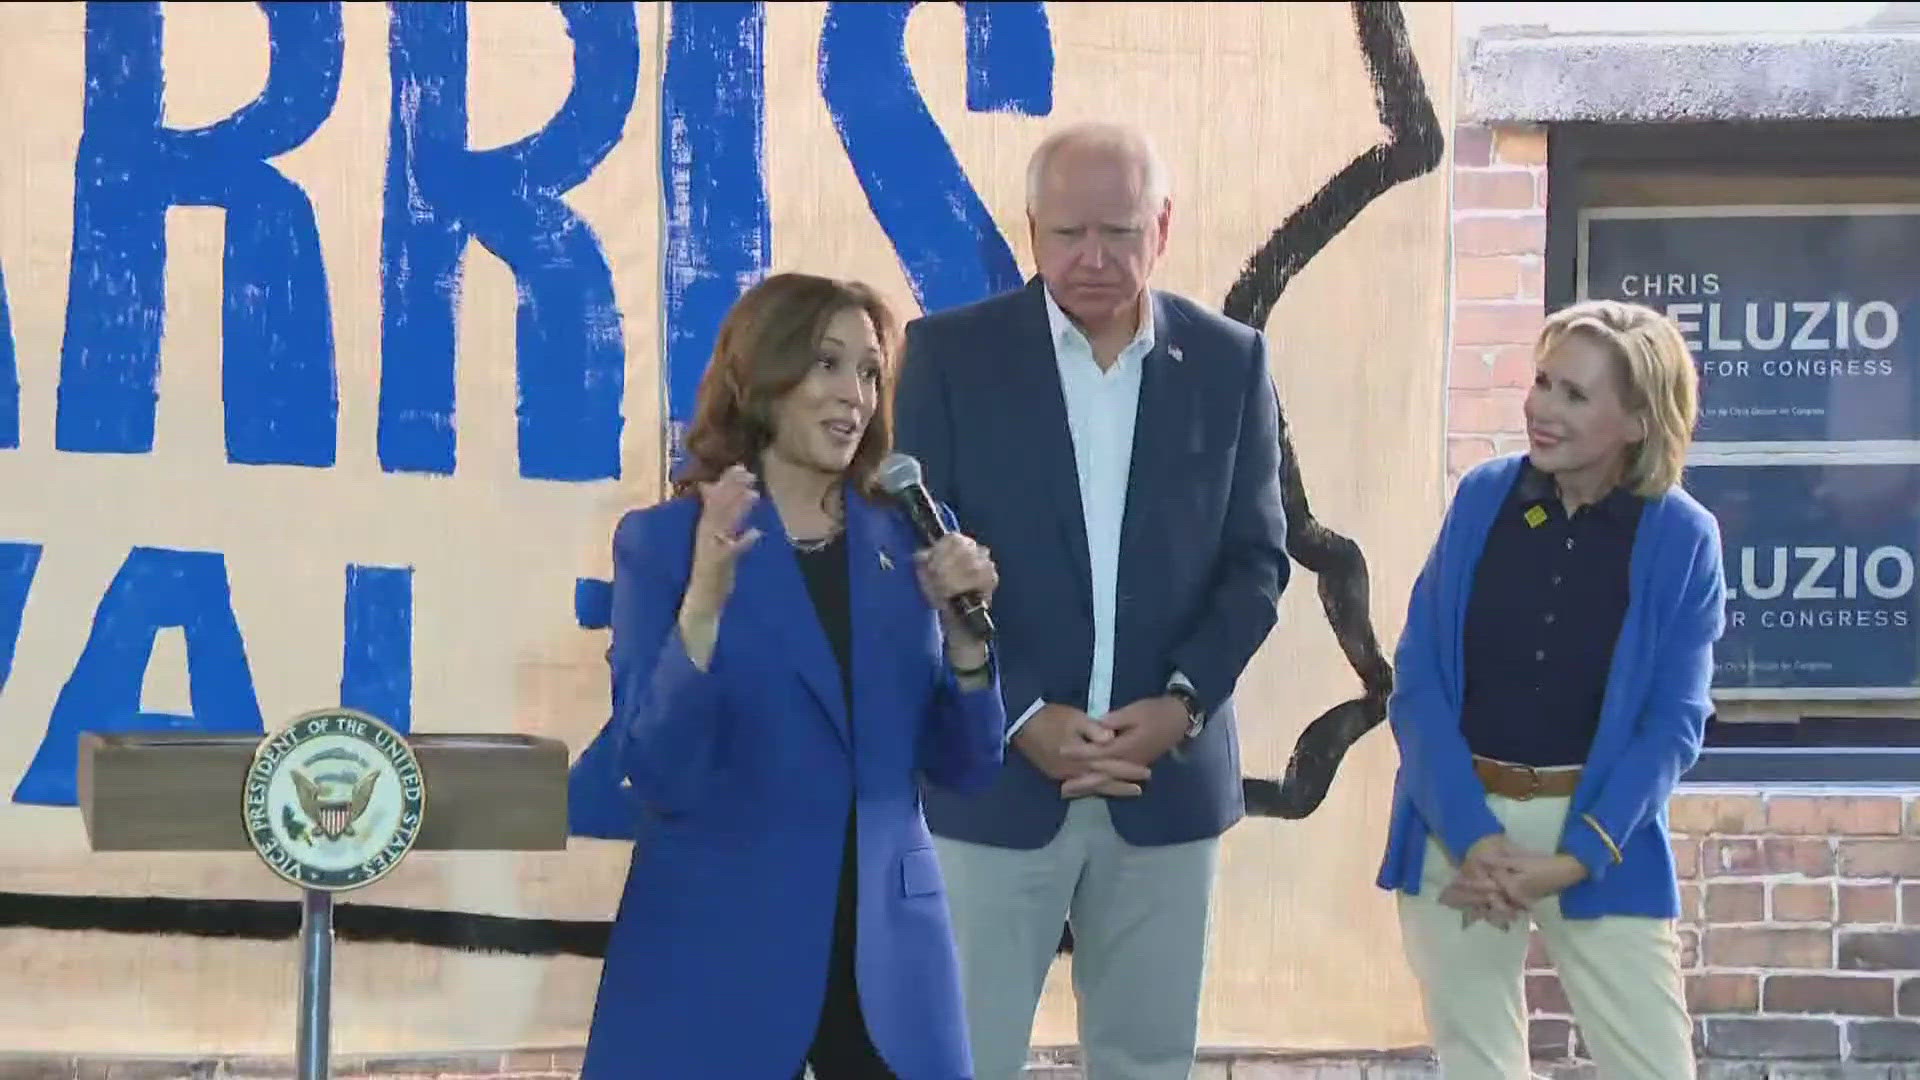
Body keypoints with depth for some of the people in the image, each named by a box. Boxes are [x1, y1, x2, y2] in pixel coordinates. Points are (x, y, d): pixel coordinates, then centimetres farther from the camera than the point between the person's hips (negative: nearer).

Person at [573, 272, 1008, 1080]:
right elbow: (654, 776, -11)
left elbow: (963, 766, 8)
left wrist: (963, 625, -8)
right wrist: (706, 596, -22)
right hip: (714, 949, -3)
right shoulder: (663, 541, -3)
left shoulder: (906, 543, 7)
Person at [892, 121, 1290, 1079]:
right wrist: (1023, 718, -12)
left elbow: (1256, 559, 6)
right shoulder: (949, 352, -2)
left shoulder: (1229, 361, 5)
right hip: (993, 770, -2)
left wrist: (1182, 704, -9)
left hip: (1168, 775, 2)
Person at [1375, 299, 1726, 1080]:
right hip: (1456, 828, 1)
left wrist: (1571, 861, -14)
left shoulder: (1681, 538, -5)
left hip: (1601, 840, -1)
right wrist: (1473, 836, -13)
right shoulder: (1482, 498, -1)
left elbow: (1673, 721, -5)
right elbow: (1417, 679, -2)